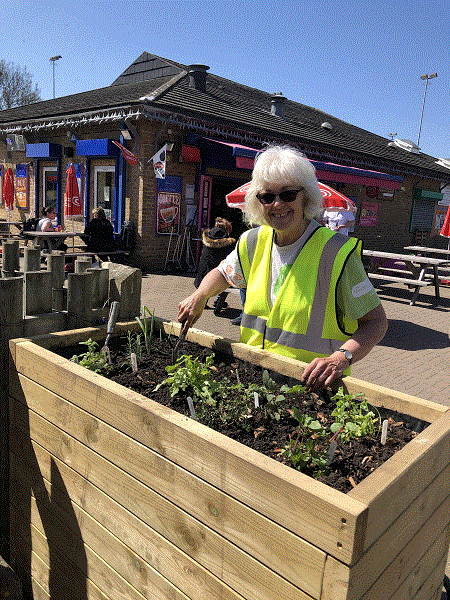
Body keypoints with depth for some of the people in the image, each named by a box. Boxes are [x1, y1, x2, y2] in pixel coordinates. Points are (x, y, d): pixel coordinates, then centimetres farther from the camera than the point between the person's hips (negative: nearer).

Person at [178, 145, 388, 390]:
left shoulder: (337, 252, -14)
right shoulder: (253, 242, 4)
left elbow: (376, 321, -10)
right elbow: (224, 273, 25)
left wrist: (341, 358, -27)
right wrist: (199, 296, 4)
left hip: (311, 386, -4)